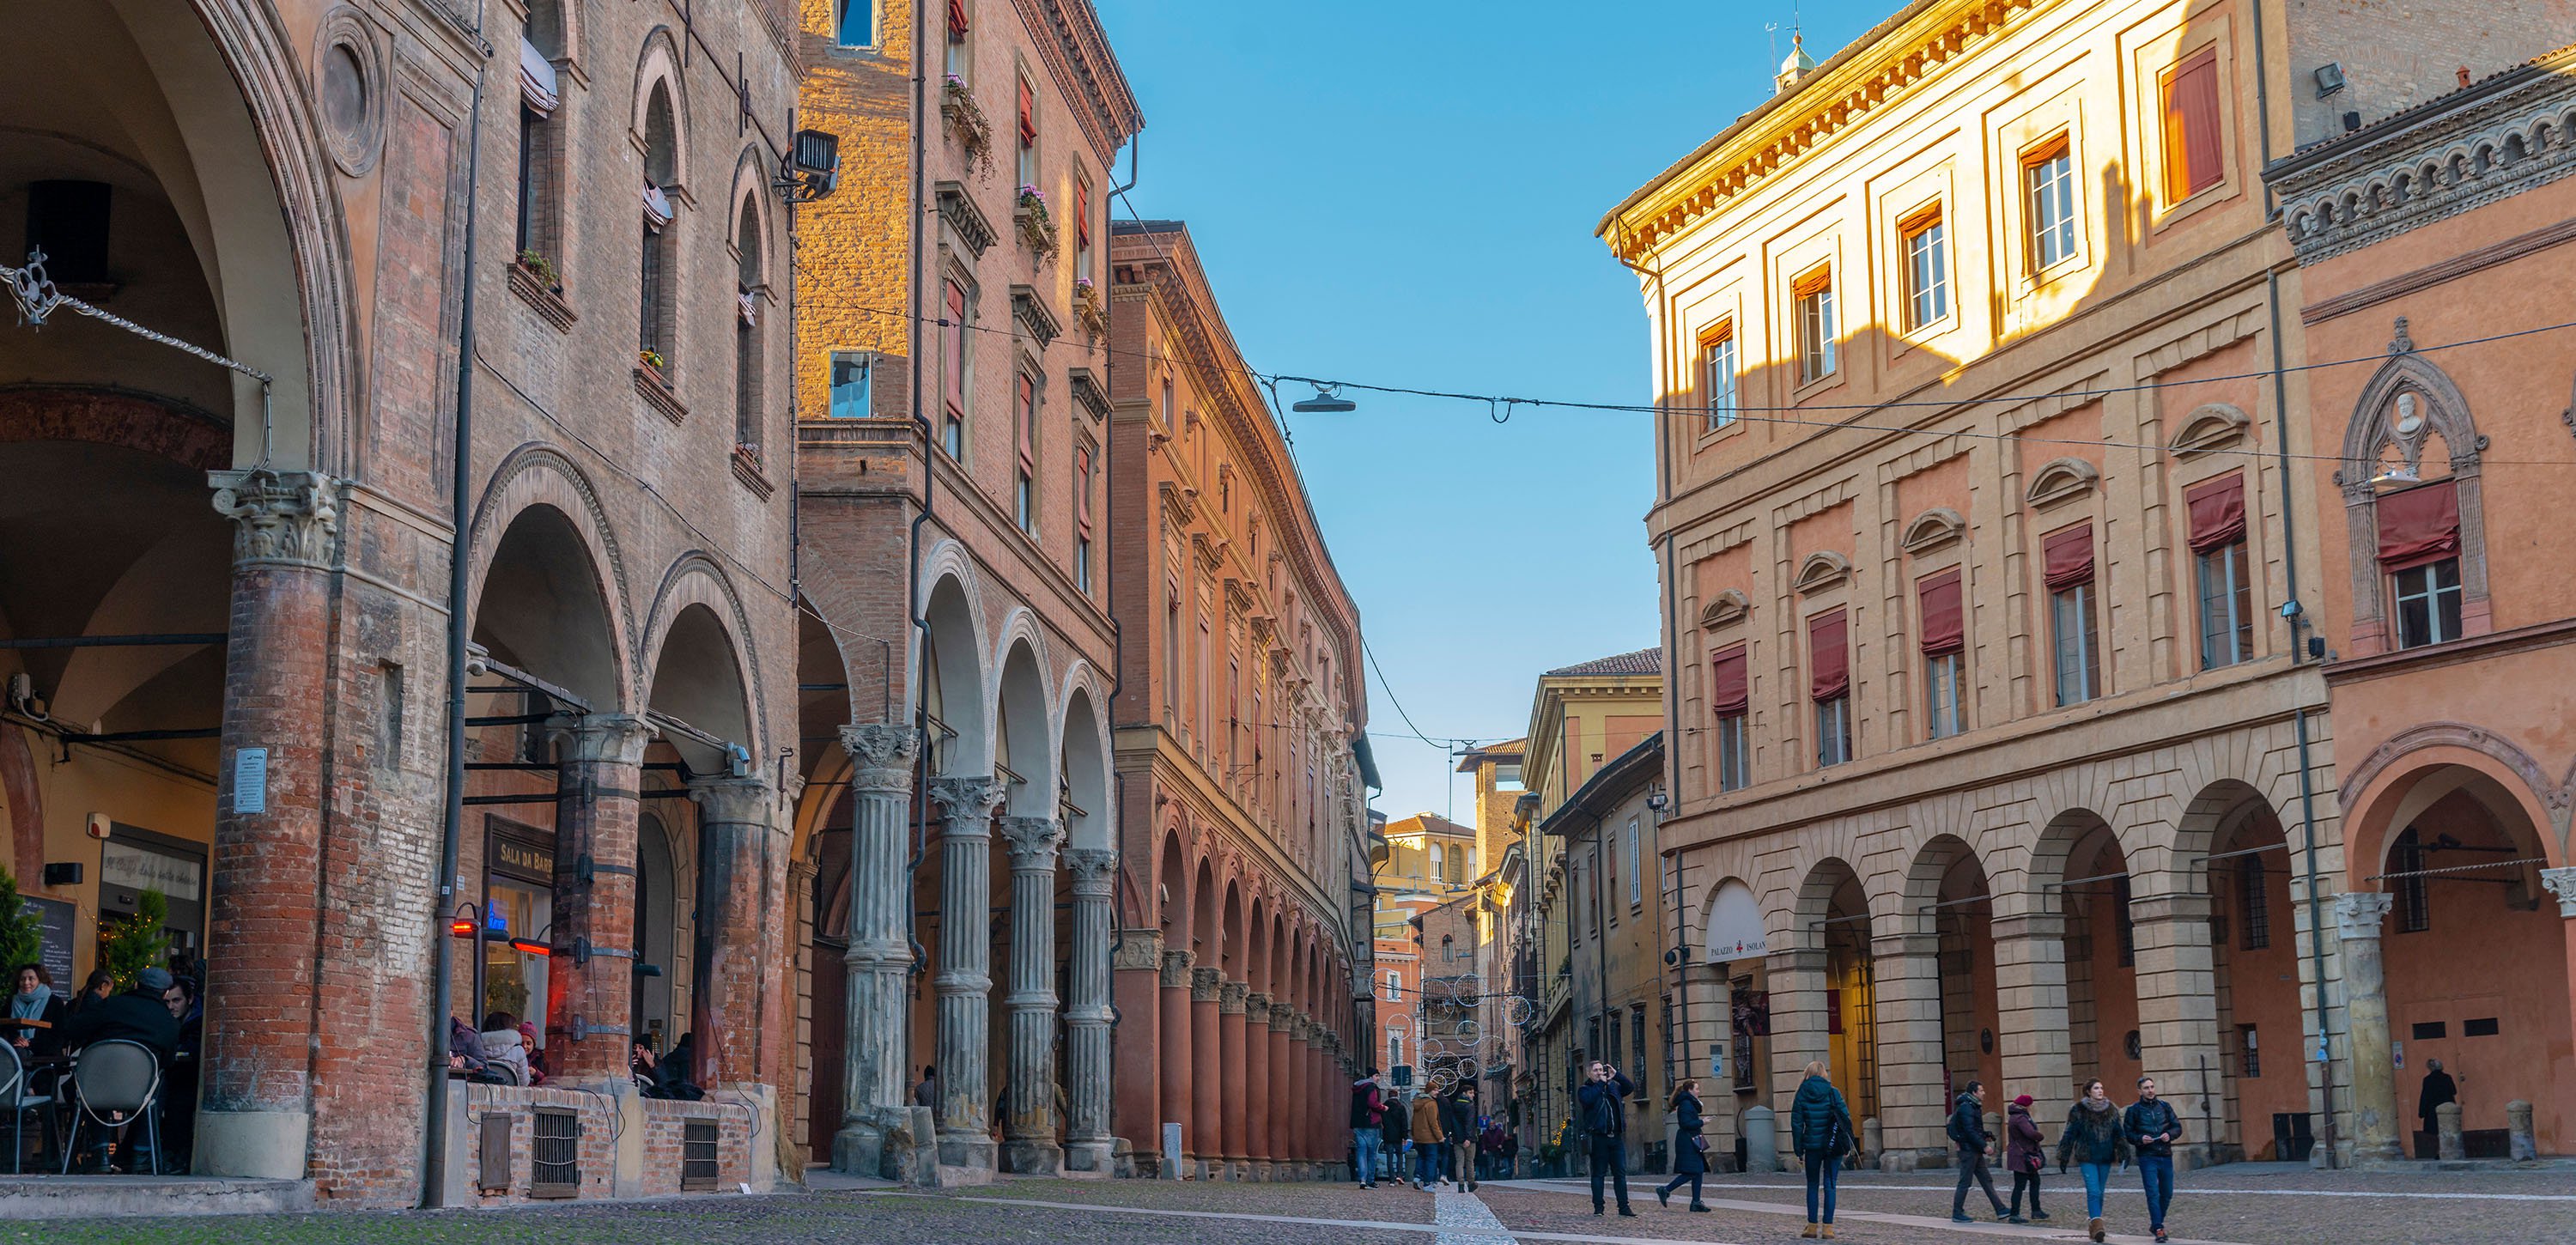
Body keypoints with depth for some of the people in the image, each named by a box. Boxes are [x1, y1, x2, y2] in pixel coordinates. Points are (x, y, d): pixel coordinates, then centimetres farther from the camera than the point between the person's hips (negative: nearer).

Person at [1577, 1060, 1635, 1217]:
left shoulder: (1613, 1086, 17)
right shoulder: (1585, 1089, 4)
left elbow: (1630, 1088, 8)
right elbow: (1588, 1099, -17)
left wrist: (1616, 1074, -1)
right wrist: (1601, 1083, -9)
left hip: (1616, 1137, 4)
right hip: (1599, 1137, -4)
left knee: (1620, 1173, 3)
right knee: (1598, 1173, 0)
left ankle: (1623, 1207, 5)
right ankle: (1598, 1207, 5)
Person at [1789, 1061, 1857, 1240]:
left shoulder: (1801, 1095, 0)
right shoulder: (1833, 1093, -1)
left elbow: (1796, 1124, -1)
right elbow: (1846, 1117, -4)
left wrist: (1799, 1150, 4)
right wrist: (1848, 1144, 3)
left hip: (1812, 1146, 0)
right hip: (1833, 1146, 0)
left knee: (1812, 1185, 13)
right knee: (1829, 1185, 2)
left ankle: (1812, 1226, 12)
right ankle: (1827, 1228, -2)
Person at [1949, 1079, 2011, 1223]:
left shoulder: (1974, 1107, 17)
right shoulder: (1966, 1108, -15)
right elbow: (1970, 1131, -23)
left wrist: (1985, 1137, 9)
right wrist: (1984, 1146, -23)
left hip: (1975, 1151, 10)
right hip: (1968, 1150, -10)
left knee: (1986, 1180, 8)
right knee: (1965, 1182, -5)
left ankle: (2000, 1210, 9)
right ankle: (1957, 1214, 0)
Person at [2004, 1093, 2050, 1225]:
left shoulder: (2015, 1117, 15)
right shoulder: (2020, 1118, -19)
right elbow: (2031, 1133, -31)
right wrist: (2041, 1137, -12)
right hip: (2022, 1157, -11)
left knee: (2035, 1181, 18)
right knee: (2020, 1185, -7)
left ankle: (2036, 1211, 24)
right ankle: (2014, 1215, -4)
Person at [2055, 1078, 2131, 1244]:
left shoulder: (2111, 1110, 8)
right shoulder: (2078, 1110, -4)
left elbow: (2118, 1134, 11)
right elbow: (2070, 1135, -1)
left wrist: (2124, 1153, 2)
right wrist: (2063, 1159, 0)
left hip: (2105, 1158, 4)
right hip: (2087, 1158, -4)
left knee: (2099, 1193, 9)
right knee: (2093, 1192, -15)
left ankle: (2094, 1225, 19)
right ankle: (2096, 1224, -22)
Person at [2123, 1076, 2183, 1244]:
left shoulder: (2165, 1106, 9)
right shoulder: (2134, 1110, 0)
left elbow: (2177, 1127, 11)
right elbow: (2127, 1133, 2)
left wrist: (2170, 1135, -9)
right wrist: (2140, 1139, -16)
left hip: (2165, 1156, 4)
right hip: (2147, 1156, -4)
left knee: (2167, 1194, 9)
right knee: (2153, 1194, -12)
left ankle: (2156, 1224, 27)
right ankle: (2158, 1229, -11)